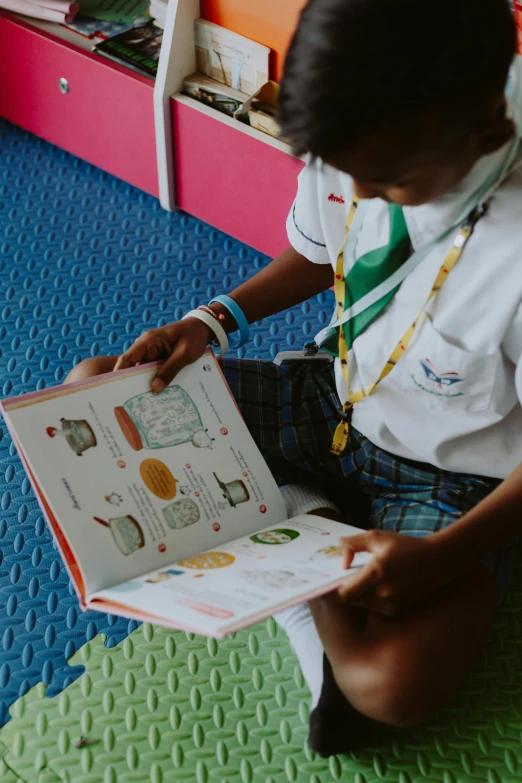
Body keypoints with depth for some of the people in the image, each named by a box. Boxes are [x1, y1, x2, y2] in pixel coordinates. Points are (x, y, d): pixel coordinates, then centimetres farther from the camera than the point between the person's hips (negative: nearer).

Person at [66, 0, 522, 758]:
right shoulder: (356, 152, -16)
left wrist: (446, 555, -31)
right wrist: (214, 321, -7)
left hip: (452, 476, -5)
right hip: (336, 404, 6)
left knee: (391, 687, -33)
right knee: (92, 392, -3)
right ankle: (298, 525, -6)